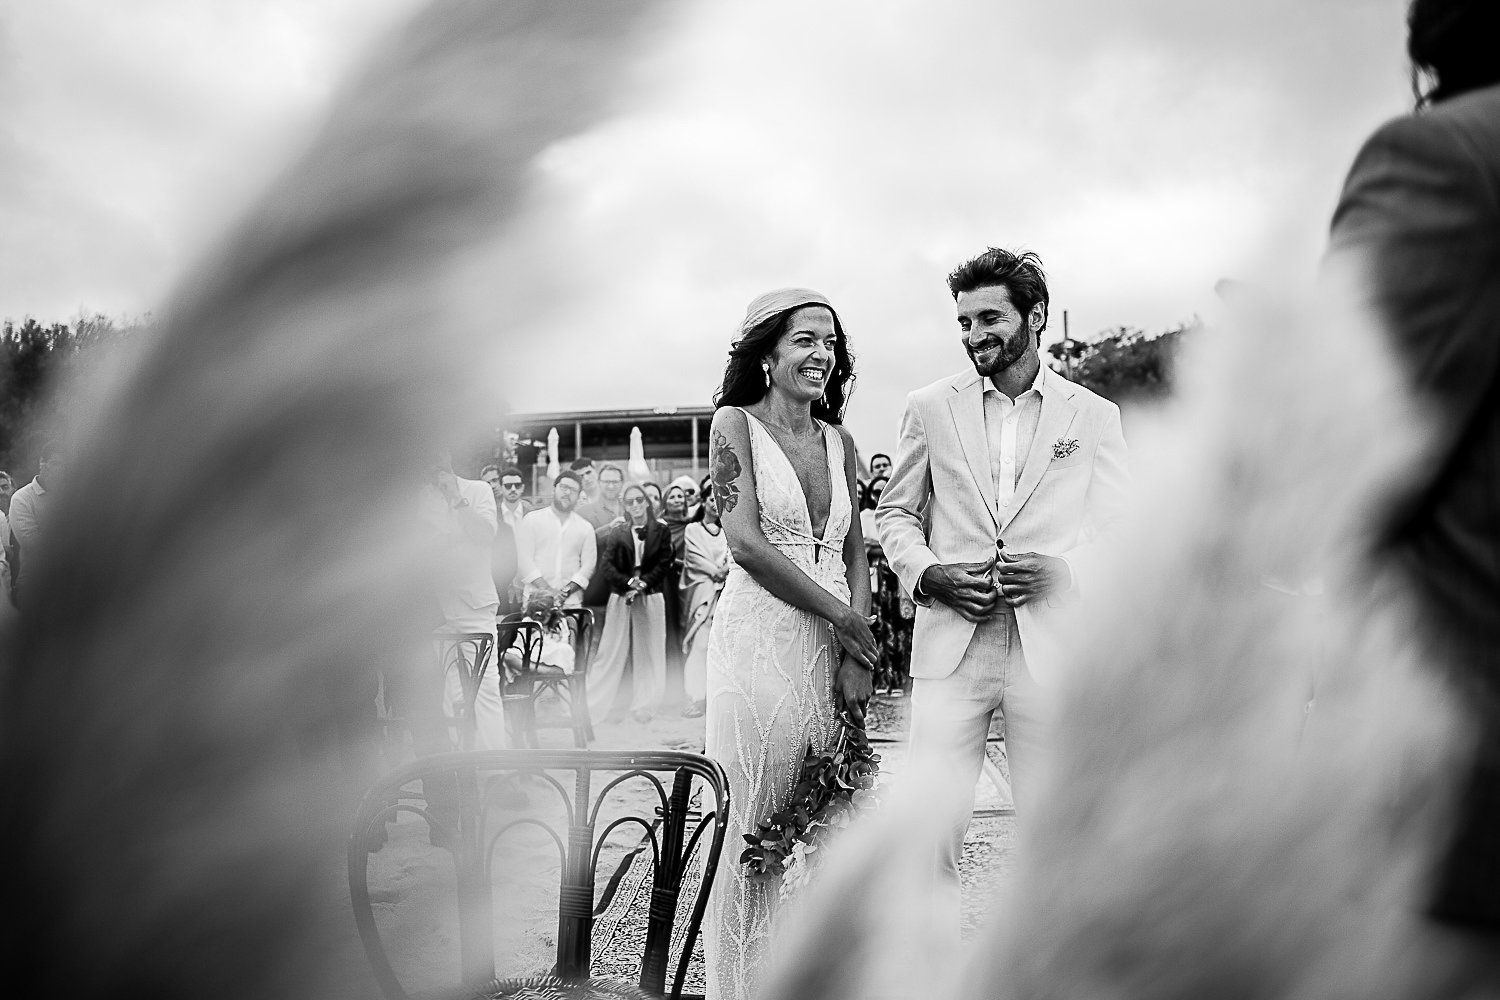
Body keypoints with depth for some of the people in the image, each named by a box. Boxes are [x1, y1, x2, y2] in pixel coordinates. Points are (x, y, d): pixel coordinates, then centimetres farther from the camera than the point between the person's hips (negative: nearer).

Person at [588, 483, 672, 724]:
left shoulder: (660, 531, 6)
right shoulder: (616, 532, 6)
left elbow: (664, 564, -1)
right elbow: (605, 566, -2)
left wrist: (643, 583, -14)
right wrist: (628, 582, -15)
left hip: (650, 598, 0)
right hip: (620, 596, 0)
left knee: (647, 652, 2)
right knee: (613, 651, 1)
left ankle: (643, 706, 9)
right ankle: (595, 705, 5)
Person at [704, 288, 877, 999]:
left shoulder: (839, 440, 15)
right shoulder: (735, 424, 0)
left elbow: (855, 555, 11)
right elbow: (746, 543, -10)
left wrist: (857, 659, -4)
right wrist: (845, 621, -9)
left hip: (833, 642, 5)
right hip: (761, 640, -5)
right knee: (753, 828, 0)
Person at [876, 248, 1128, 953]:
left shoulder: (1094, 415, 8)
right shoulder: (930, 408, 10)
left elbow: (1117, 533, 9)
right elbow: (894, 512, 14)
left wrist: (1062, 569, -11)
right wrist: (926, 572, -5)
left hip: (1051, 648, 0)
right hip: (951, 643, 1)